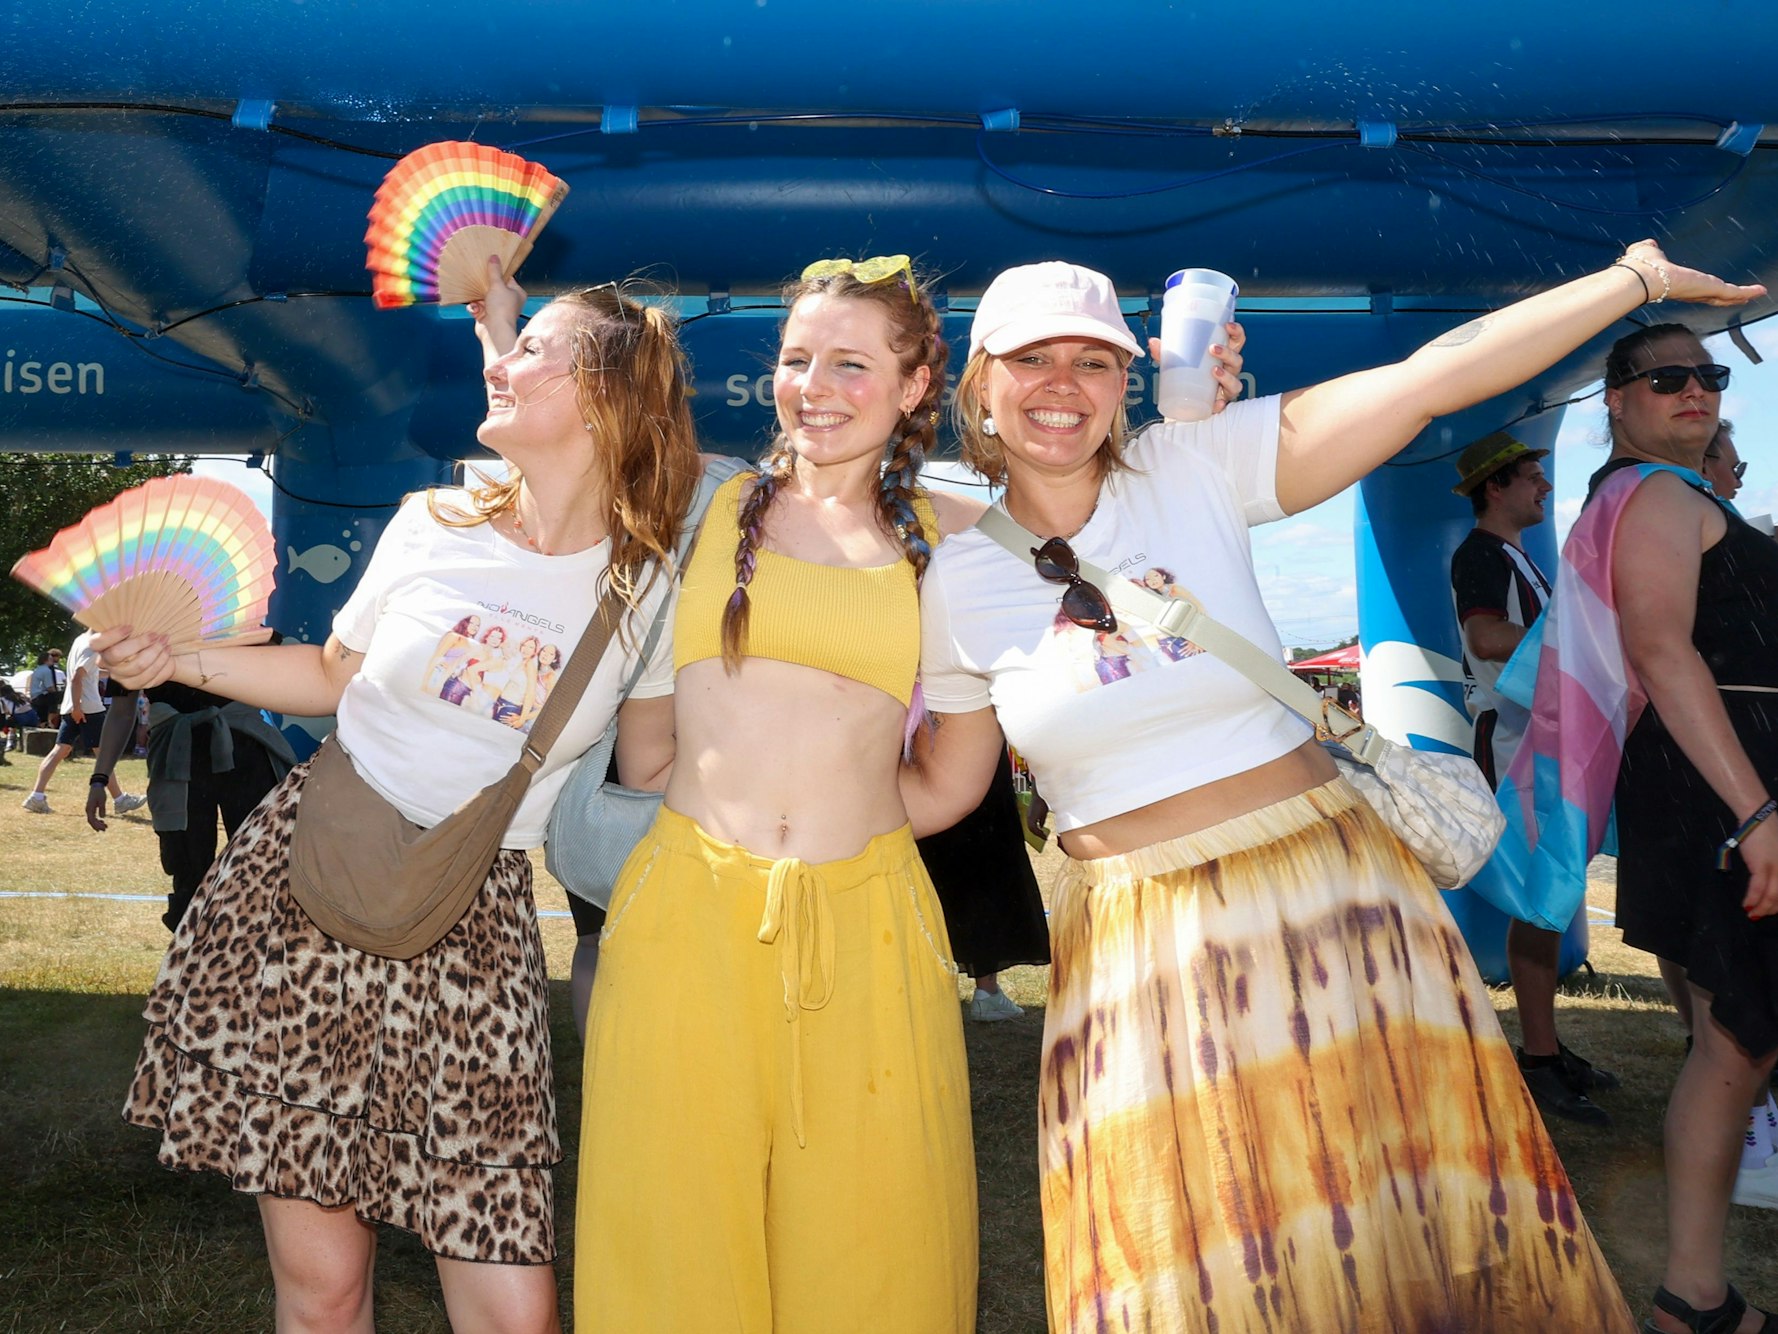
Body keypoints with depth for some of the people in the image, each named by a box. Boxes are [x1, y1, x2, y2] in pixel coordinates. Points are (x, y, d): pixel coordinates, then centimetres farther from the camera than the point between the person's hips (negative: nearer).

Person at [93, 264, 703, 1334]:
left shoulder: (644, 591, -1)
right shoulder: (433, 524, 3)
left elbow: (654, 770, 10)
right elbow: (340, 676, 16)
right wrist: (181, 659, 7)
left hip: (476, 928, -1)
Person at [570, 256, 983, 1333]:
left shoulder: (952, 537, 8)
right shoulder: (710, 501, 7)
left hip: (865, 919, 0)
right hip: (693, 902, 0)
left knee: (867, 1245, 8)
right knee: (678, 1237, 7)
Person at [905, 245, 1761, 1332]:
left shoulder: (1197, 467, -4)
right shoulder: (958, 582, 1)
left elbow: (1431, 377, -6)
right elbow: (938, 789, 9)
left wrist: (1638, 276, -6)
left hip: (1330, 890, 0)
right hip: (1138, 946, 0)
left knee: (1403, 1220, 8)